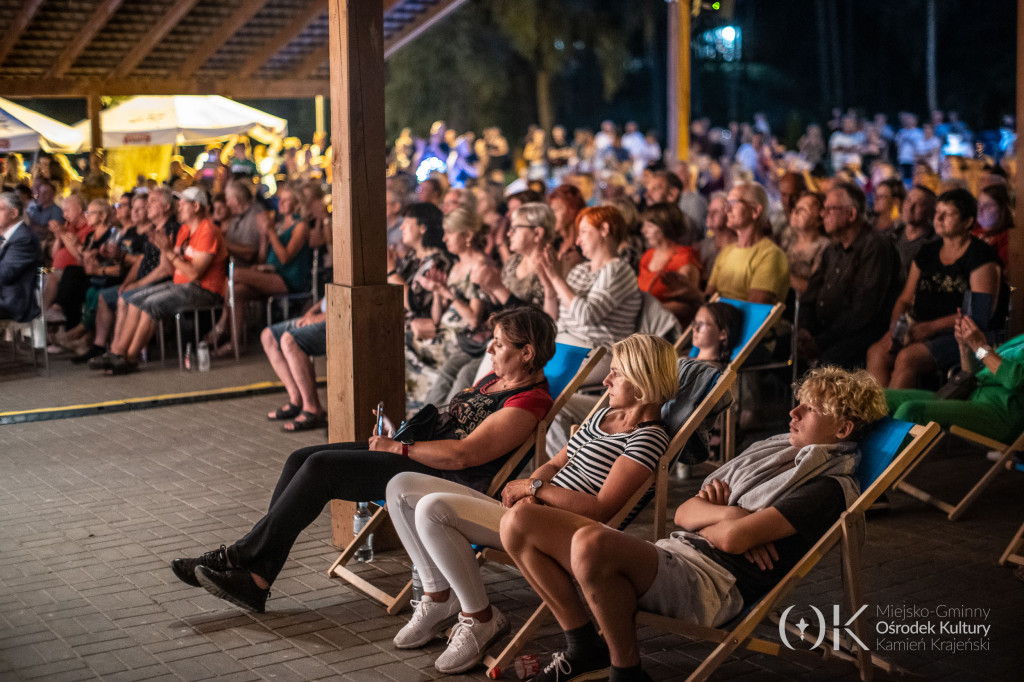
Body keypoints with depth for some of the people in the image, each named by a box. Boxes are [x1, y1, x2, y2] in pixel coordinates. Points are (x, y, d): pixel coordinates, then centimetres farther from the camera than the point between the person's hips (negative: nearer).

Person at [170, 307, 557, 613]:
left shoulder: (529, 402, -15)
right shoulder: (496, 379, 16)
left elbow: (463, 454, -21)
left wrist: (399, 447, -14)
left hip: (445, 478, -10)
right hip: (424, 455, 10)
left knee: (320, 466, -19)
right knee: (302, 459, -4)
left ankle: (243, 557, -7)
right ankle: (254, 579, -7)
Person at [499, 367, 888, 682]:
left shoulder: (831, 486, -4)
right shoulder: (769, 451, 23)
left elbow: (733, 537, -16)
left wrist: (703, 522, 6)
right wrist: (725, 513, -2)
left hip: (714, 584, -9)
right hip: (669, 556, 9)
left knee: (591, 542, -38)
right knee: (520, 521, -2)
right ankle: (585, 648, 8)